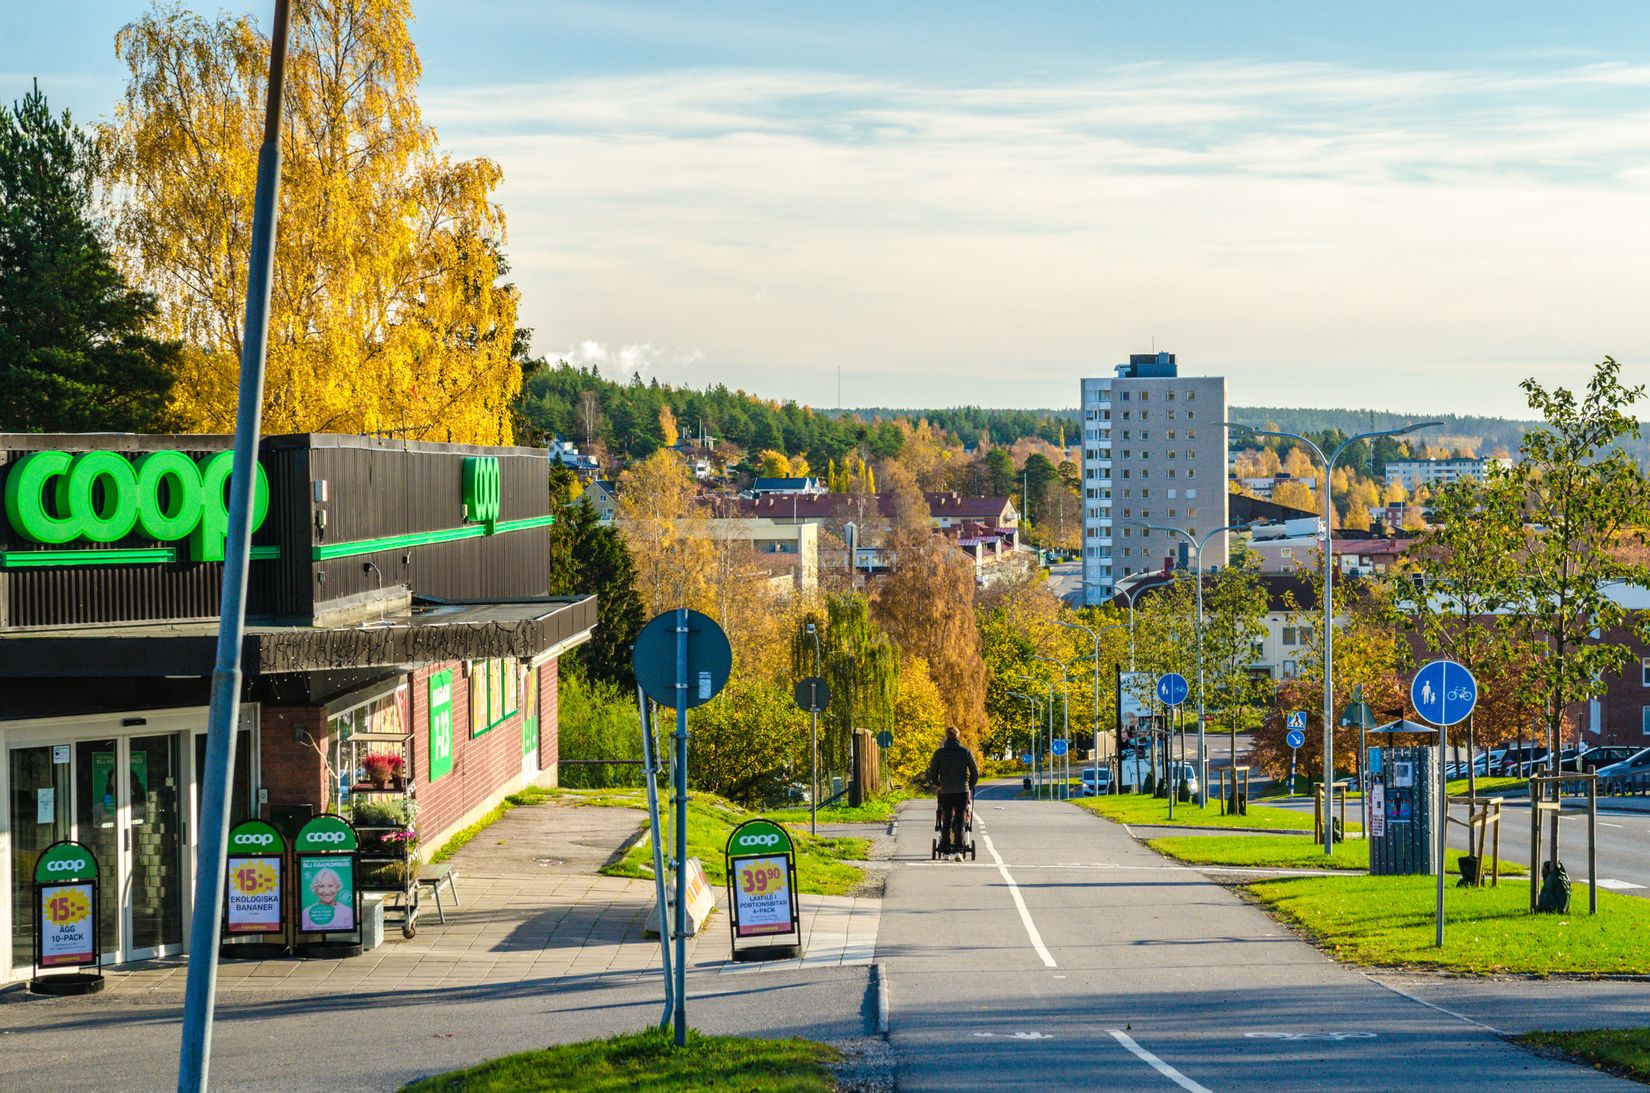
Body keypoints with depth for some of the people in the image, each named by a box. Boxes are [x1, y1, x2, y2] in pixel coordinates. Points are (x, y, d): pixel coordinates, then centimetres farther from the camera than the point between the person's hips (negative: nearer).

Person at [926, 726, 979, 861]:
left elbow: (932, 773, 2)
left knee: (946, 821, 13)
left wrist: (937, 785, 21)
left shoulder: (939, 753, -2)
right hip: (962, 791, -1)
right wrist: (970, 787, 18)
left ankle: (945, 851, 17)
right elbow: (975, 773, 2)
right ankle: (957, 851, -13)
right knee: (959, 821, 0)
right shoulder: (966, 752, -2)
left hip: (945, 792, 1)